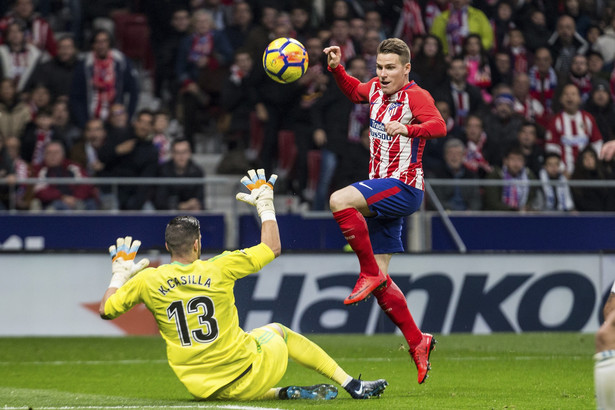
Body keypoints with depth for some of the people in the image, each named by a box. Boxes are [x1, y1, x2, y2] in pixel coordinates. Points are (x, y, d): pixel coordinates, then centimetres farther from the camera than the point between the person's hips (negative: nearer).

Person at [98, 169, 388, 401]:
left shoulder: (147, 281, -5)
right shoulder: (218, 268, -8)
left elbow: (106, 310, 9)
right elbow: (272, 248, 4)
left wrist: (119, 274, 26)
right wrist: (265, 205, 17)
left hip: (205, 390, 1)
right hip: (247, 375, -1)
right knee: (277, 330, 31)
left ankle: (283, 394, 11)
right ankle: (351, 385, 30)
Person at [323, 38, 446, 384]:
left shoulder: (416, 96, -11)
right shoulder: (377, 88, 11)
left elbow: (439, 126, -26)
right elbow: (355, 91, 33)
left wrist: (408, 129, -43)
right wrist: (336, 69, 17)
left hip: (405, 187, -8)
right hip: (383, 192, 8)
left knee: (340, 200, -31)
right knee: (380, 282, 5)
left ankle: (370, 273, -20)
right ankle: (418, 341, 12)